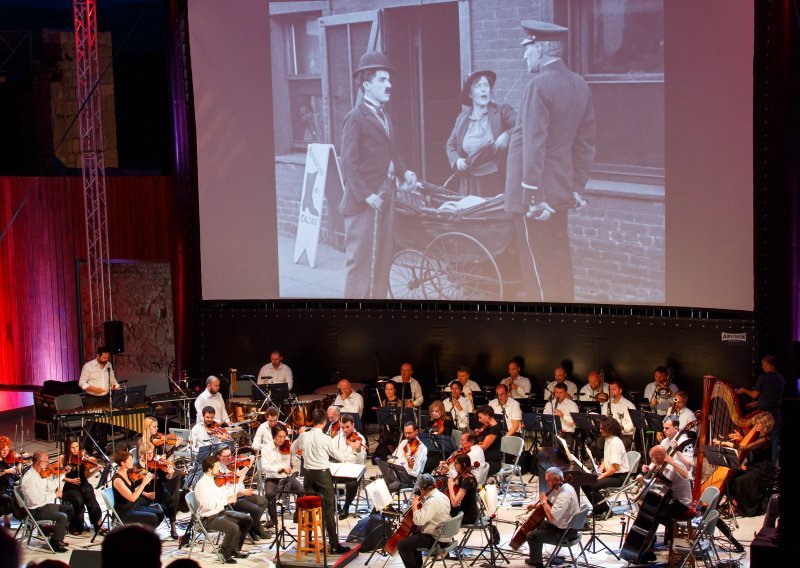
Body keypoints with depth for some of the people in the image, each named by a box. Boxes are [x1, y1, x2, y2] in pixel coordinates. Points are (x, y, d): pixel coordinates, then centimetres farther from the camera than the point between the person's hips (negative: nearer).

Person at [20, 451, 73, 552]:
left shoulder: (41, 474, 5)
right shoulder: (29, 478, -24)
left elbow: (50, 488, 9)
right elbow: (35, 500, -29)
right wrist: (55, 495, -21)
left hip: (45, 505, 10)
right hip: (36, 510, -10)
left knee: (69, 509, 17)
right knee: (62, 517, -24)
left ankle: (57, 536, 23)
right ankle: (55, 542, -5)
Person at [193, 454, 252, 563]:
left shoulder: (216, 480, 8)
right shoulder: (202, 484, -20)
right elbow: (208, 505, -29)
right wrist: (227, 501, -25)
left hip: (221, 512, 9)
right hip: (208, 518, -9)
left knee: (247, 520, 6)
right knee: (233, 528, -30)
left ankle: (235, 549, 18)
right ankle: (225, 553, -4)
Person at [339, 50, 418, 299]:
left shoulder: (384, 116, 14)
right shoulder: (356, 118, -11)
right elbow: (349, 163, -16)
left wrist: (403, 172, 3)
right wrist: (366, 195, -21)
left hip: (386, 196, 8)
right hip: (364, 201, -8)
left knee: (383, 257, 12)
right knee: (361, 260, -2)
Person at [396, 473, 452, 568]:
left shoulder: (433, 501, -25)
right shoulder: (441, 495, 6)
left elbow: (419, 520, -30)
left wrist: (415, 505, -17)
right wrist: (421, 504, 9)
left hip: (434, 538, -10)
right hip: (441, 533, 10)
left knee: (402, 545, -12)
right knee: (413, 534, 34)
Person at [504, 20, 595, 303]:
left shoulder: (539, 85, -16)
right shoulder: (579, 84, 8)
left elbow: (533, 146, -20)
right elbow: (586, 143, 13)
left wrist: (532, 198, -19)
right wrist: (576, 187, 18)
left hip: (536, 195, -8)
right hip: (560, 192, 8)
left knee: (538, 271, -3)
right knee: (560, 264, 15)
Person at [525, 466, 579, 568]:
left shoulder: (565, 494, -30)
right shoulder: (563, 487, 3)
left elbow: (552, 516, -35)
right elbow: (552, 504, 20)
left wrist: (544, 501, -22)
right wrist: (537, 505, 8)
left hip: (565, 533, -11)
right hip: (566, 526, 11)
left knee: (531, 536, -11)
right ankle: (535, 557, 37)